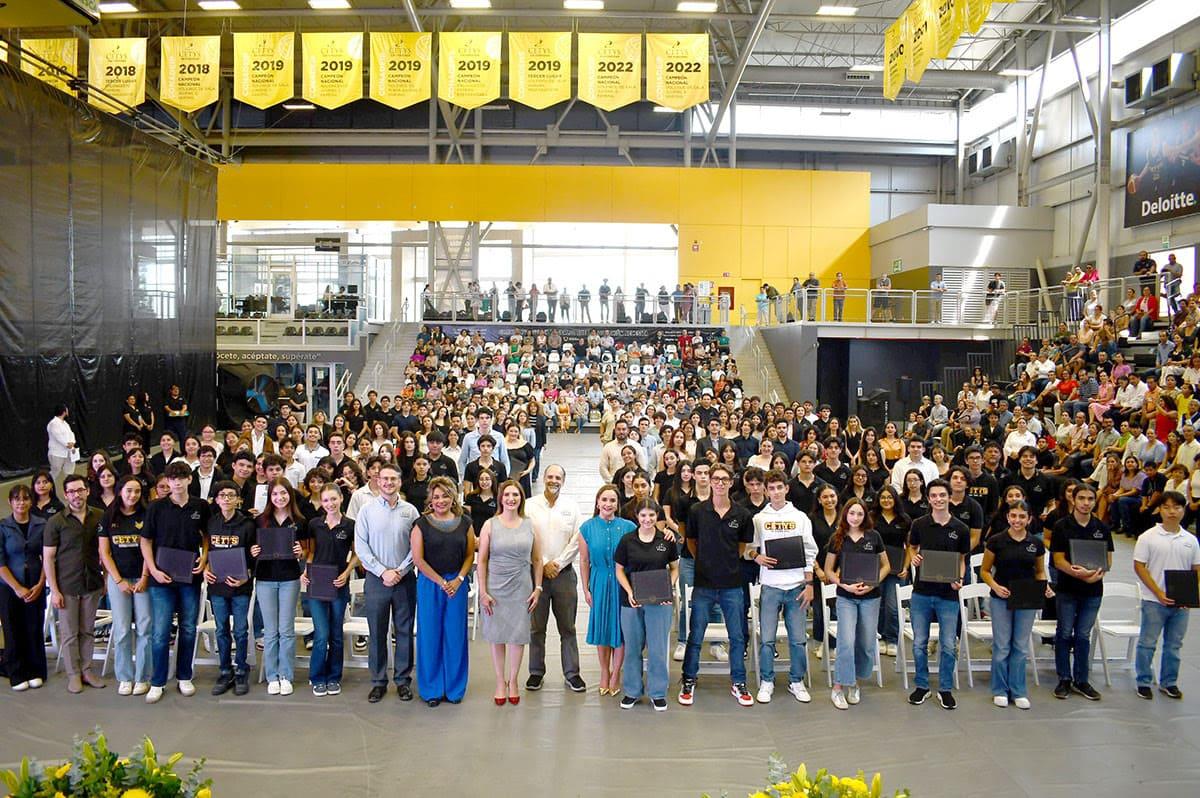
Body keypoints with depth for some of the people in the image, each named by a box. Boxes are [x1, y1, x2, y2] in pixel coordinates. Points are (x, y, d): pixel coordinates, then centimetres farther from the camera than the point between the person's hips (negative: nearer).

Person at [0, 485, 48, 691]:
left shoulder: (42, 525, 1)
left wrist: (39, 585, -6)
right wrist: (18, 588, -11)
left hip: (36, 587, 1)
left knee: (35, 629, 5)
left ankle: (36, 672, 19)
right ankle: (17, 675, 17)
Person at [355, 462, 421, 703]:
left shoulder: (410, 511, 2)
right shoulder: (367, 510, 1)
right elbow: (361, 546, -3)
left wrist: (400, 571, -11)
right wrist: (383, 572, -10)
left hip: (405, 579, 0)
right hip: (377, 579, 0)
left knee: (405, 631, 7)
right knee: (377, 633, 6)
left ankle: (403, 680, 17)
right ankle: (378, 681, 16)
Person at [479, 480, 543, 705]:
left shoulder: (529, 526, 4)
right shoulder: (490, 525, -2)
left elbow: (537, 560, 8)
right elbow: (482, 560, -2)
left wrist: (538, 588, 3)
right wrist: (483, 592, -6)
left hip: (521, 588, 1)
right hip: (495, 588, -1)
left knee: (518, 636, 4)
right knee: (497, 636, 6)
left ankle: (513, 681, 21)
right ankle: (500, 682, 20)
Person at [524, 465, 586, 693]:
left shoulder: (571, 507, 4)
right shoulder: (529, 506, 1)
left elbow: (577, 541, -1)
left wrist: (557, 563, -9)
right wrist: (543, 564, -10)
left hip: (564, 572, 1)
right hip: (536, 572, -1)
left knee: (567, 627, 6)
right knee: (536, 627, 7)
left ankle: (572, 673, 14)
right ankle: (536, 672, 18)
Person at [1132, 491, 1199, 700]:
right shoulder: (1148, 537, -7)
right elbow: (1139, 567, -8)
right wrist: (1158, 593, -15)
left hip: (1181, 603, 3)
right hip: (1154, 601, -3)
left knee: (1174, 645, 14)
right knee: (1147, 643, 4)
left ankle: (1169, 682, 28)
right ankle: (1143, 682, 17)